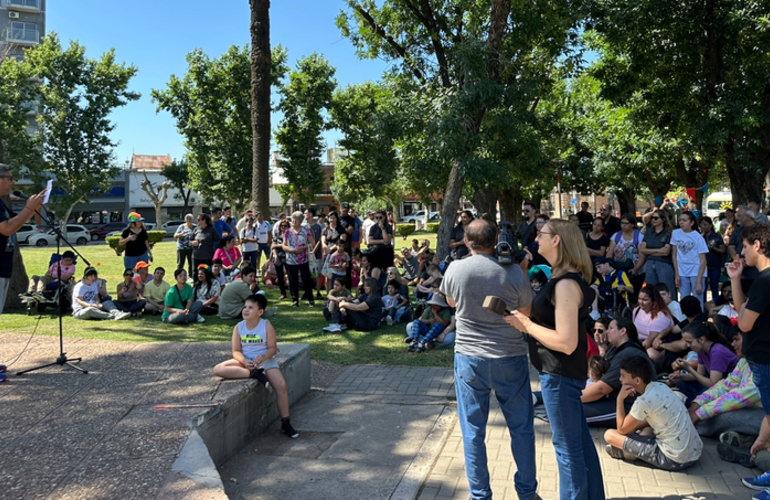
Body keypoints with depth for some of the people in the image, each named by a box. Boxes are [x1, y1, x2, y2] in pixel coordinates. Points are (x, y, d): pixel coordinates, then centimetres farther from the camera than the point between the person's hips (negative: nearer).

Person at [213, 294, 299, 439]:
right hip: (244, 361, 2)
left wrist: (263, 357, -30)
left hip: (265, 360, -2)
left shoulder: (267, 326, -10)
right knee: (218, 369, -23)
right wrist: (244, 361, -24)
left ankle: (285, 423, -7)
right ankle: (254, 374, -24)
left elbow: (272, 348, -8)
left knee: (281, 385, -23)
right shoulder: (238, 327, -4)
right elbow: (236, 351, -3)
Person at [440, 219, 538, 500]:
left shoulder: (455, 270, -7)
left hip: (469, 359, 1)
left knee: (473, 432, 11)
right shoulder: (513, 272, -11)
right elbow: (526, 313, 2)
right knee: (521, 429, 15)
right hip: (509, 360, 0)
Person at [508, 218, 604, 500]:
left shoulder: (566, 284, -23)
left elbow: (566, 342, -27)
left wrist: (527, 325, -19)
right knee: (579, 438, 21)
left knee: (567, 445, 5)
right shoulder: (564, 278, 8)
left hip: (560, 374, -10)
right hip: (563, 371, 10)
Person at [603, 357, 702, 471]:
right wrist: (634, 426, 10)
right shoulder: (661, 386, 4)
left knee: (609, 434, -6)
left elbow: (622, 430, -7)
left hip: (675, 461, -8)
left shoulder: (644, 401, -20)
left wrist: (620, 399, -8)